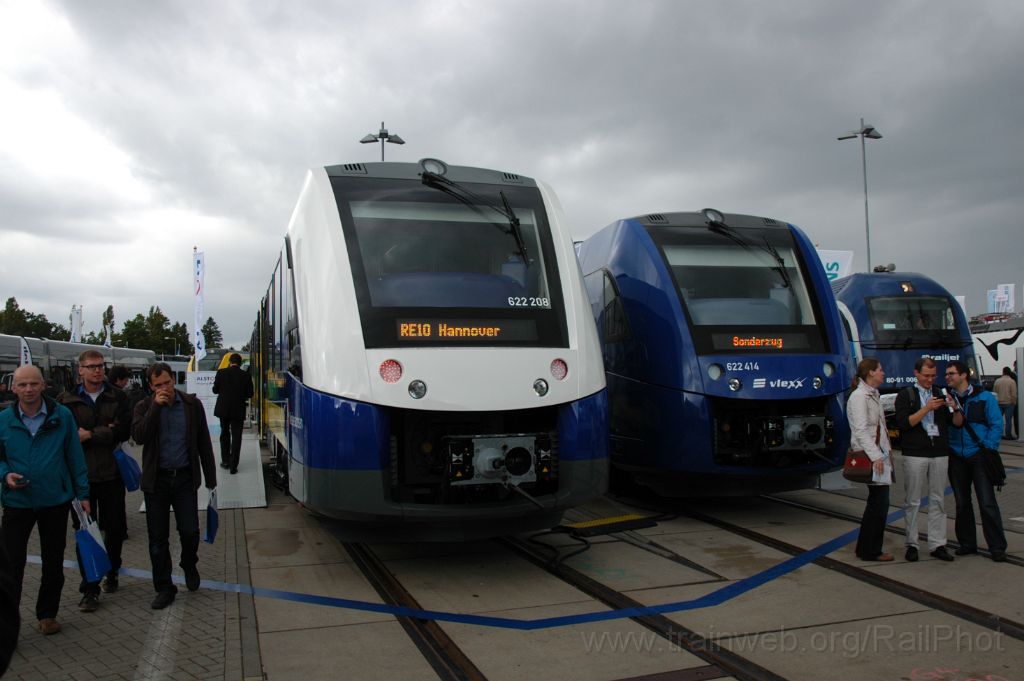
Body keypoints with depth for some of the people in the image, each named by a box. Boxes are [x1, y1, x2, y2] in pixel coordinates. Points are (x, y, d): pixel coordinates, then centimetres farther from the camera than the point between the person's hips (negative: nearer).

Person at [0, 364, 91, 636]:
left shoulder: (62, 416, -5)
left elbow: (75, 457, 0)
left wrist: (83, 493, 0)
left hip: (56, 501, 0)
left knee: (53, 563, 13)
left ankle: (47, 614, 29)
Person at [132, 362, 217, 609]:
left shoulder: (192, 404, 1)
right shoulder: (144, 407, 2)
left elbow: (204, 443, 5)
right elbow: (139, 436, -16)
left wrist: (211, 478, 4)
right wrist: (156, 406, -20)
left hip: (185, 478, -1)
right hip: (156, 480, 1)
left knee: (189, 531, -3)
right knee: (157, 538, 6)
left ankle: (189, 565, 29)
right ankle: (164, 588, 19)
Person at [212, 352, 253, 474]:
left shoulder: (221, 372, -8)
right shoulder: (245, 375, -8)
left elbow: (215, 390, -3)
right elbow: (249, 394, -5)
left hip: (223, 408, 1)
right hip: (238, 410, -1)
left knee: (224, 434, 20)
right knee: (236, 437, 4)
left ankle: (225, 461, 24)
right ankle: (233, 466, 1)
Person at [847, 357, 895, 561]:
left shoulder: (872, 395, 18)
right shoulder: (859, 396, -12)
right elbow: (861, 430, -19)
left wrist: (885, 452, 12)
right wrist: (876, 456, -22)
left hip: (879, 454, 10)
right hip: (870, 456, -10)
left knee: (877, 502, 12)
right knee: (879, 502, -6)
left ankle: (866, 548, 20)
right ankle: (870, 550, 4)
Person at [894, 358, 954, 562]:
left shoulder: (941, 394, 12)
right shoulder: (905, 395, 2)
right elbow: (904, 423, -11)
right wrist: (926, 409, -19)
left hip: (940, 453, 3)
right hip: (914, 454, -3)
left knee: (938, 500, 5)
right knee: (912, 501, 2)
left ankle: (937, 544, 12)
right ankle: (911, 544, 10)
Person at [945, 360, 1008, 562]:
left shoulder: (985, 397, 0)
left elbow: (996, 425, -2)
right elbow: (955, 424, -1)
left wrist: (988, 450, -10)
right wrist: (954, 409, -19)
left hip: (979, 456, -3)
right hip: (956, 458, 3)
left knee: (987, 503, -5)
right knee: (962, 503, 10)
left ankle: (997, 547, 3)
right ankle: (967, 543, 21)